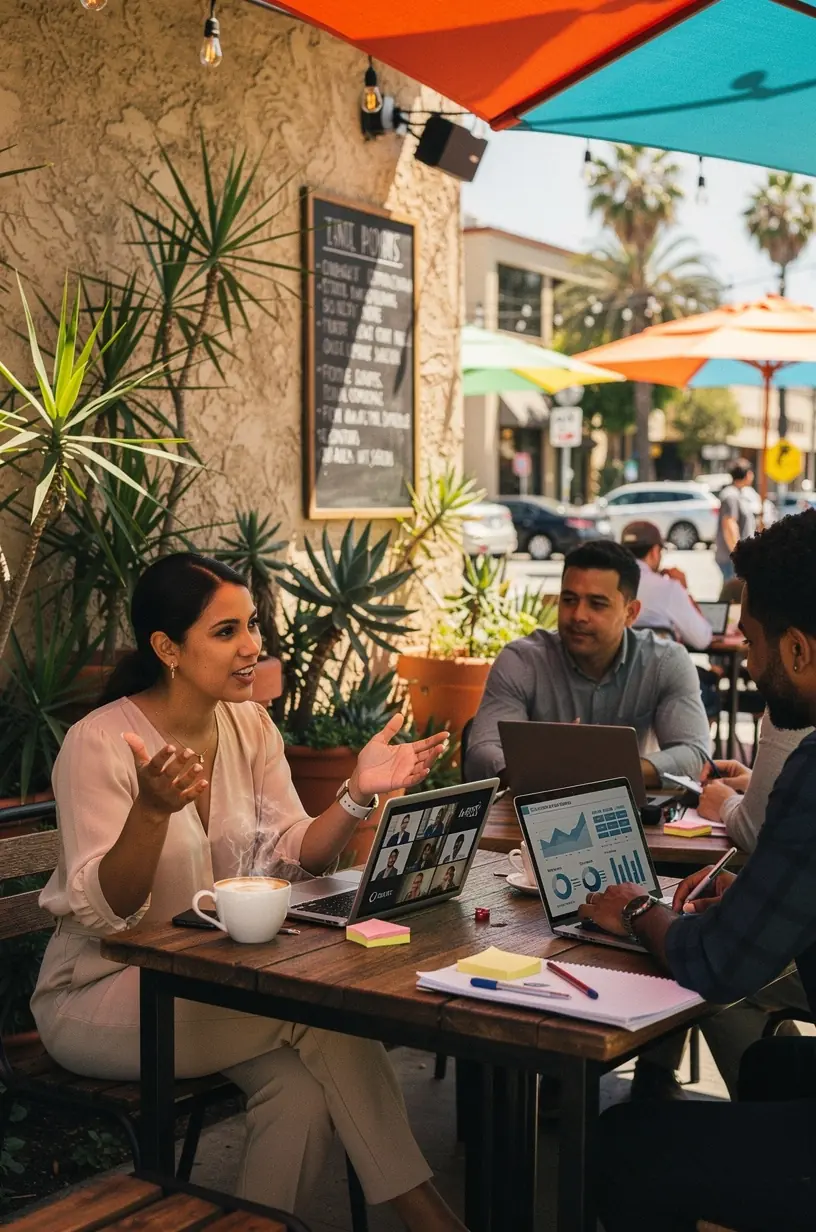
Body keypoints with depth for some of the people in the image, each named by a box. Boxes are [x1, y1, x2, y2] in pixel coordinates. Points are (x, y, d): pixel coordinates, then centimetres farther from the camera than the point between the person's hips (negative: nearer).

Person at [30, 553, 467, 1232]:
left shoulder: (250, 725, 2)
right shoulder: (99, 743, -17)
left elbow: (292, 858, -1)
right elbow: (102, 912, -21)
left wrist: (358, 792, -19)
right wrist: (152, 810, -39)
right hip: (103, 992, -5)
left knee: (304, 1088, -25)